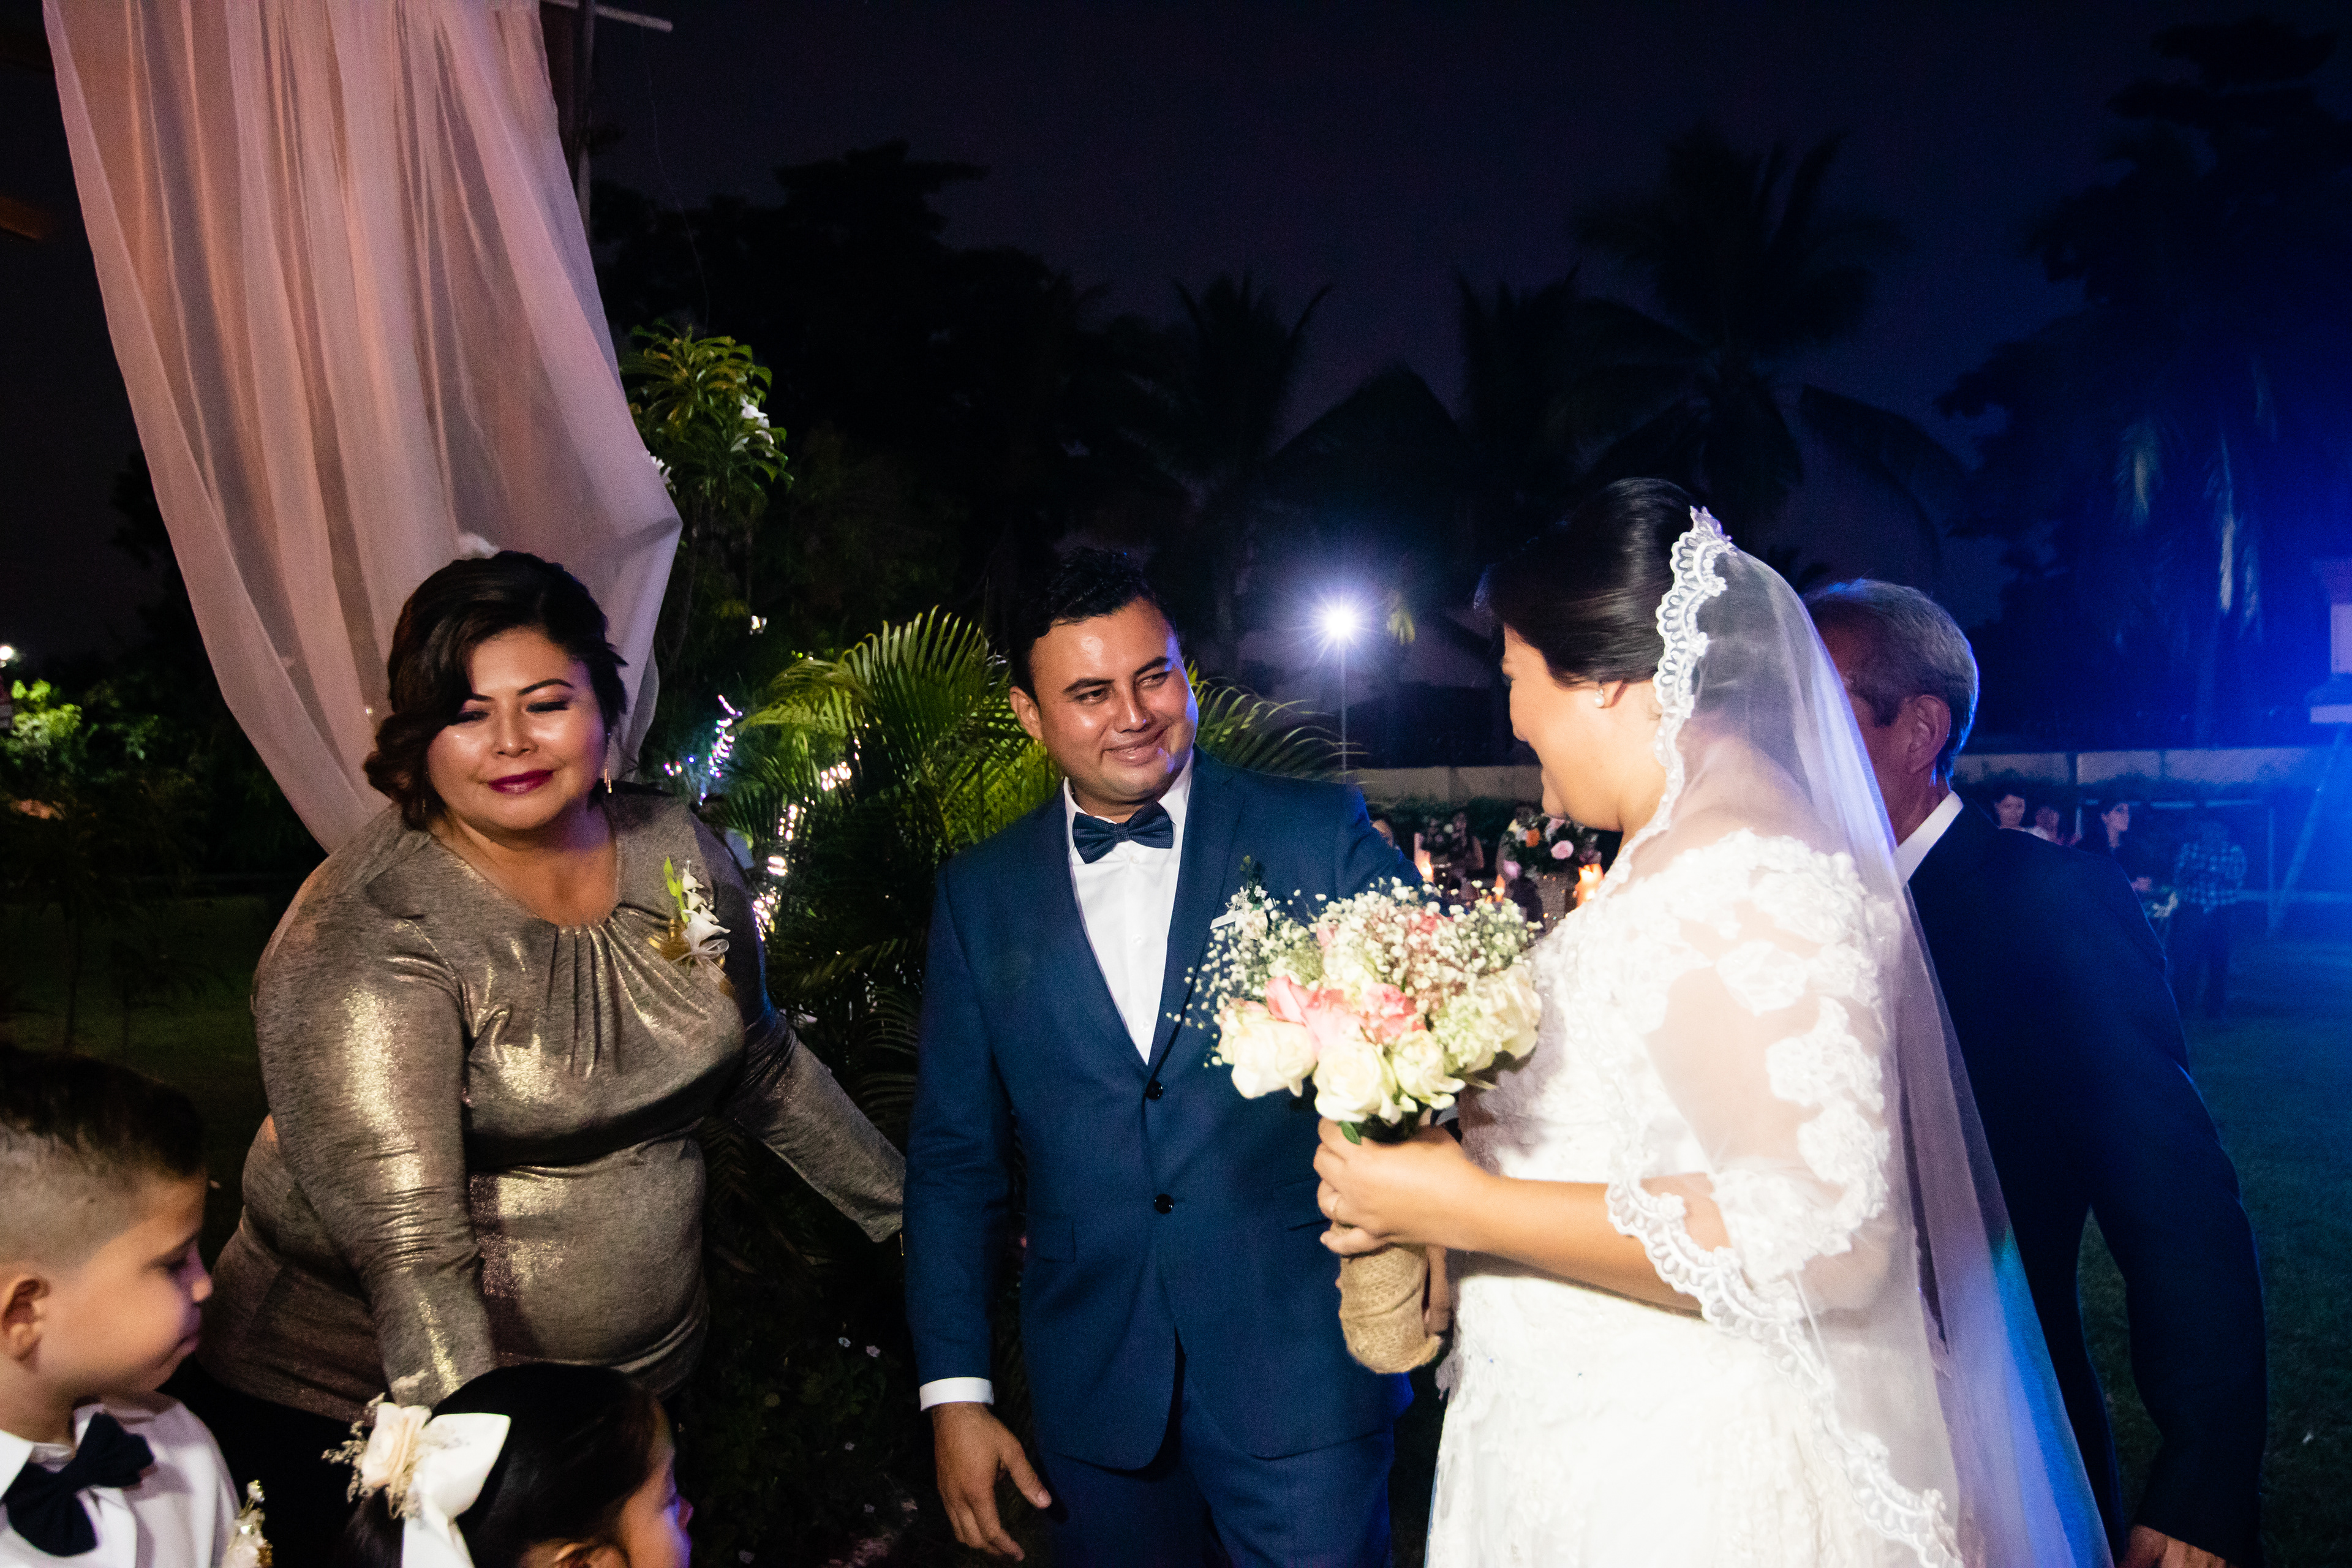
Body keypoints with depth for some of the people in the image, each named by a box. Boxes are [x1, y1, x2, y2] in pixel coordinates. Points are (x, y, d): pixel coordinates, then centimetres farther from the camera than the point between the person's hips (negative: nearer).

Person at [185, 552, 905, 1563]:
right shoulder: (362, 940, -21)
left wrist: (906, 1211, 14)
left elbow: (759, 1066, 11)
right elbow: (410, 1256, -26)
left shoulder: (682, 856, -4)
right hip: (366, 1400, -4)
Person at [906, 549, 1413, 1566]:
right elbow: (955, 1158, 6)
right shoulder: (979, 894, 3)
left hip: (1303, 1372, -2)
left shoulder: (1319, 837, -5)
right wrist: (953, 1391, 4)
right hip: (1096, 1396, 2)